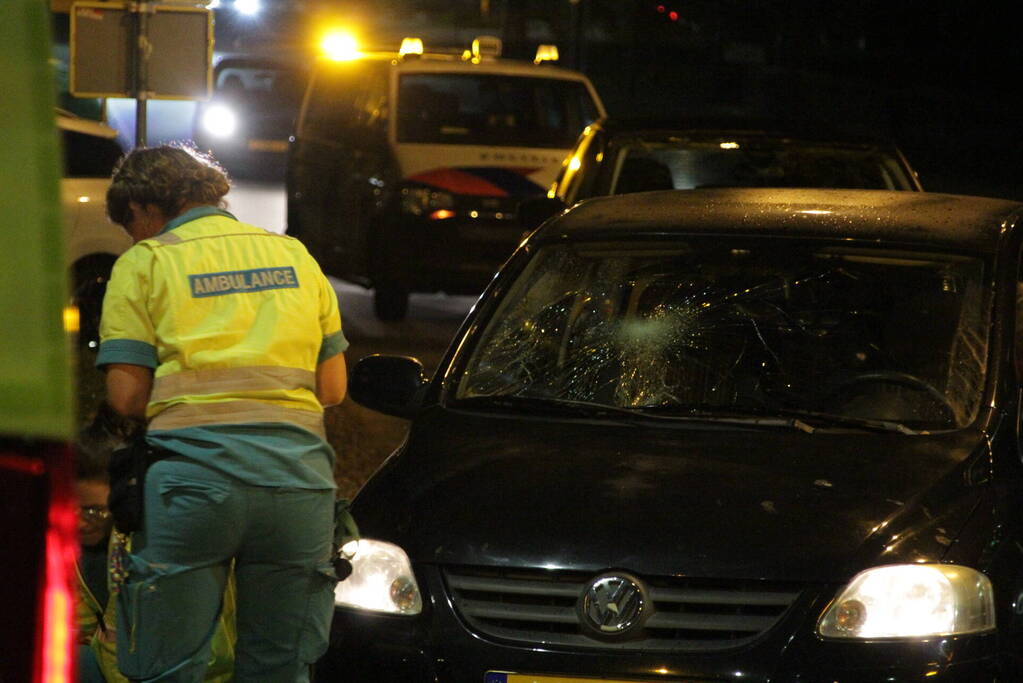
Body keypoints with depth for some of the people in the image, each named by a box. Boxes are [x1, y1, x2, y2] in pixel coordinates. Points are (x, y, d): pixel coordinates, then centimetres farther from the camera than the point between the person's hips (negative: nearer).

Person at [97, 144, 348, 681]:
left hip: (193, 472, -4)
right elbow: (333, 387, 16)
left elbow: (126, 396, -2)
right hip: (299, 474, 4)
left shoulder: (144, 263, 5)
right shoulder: (295, 255, 18)